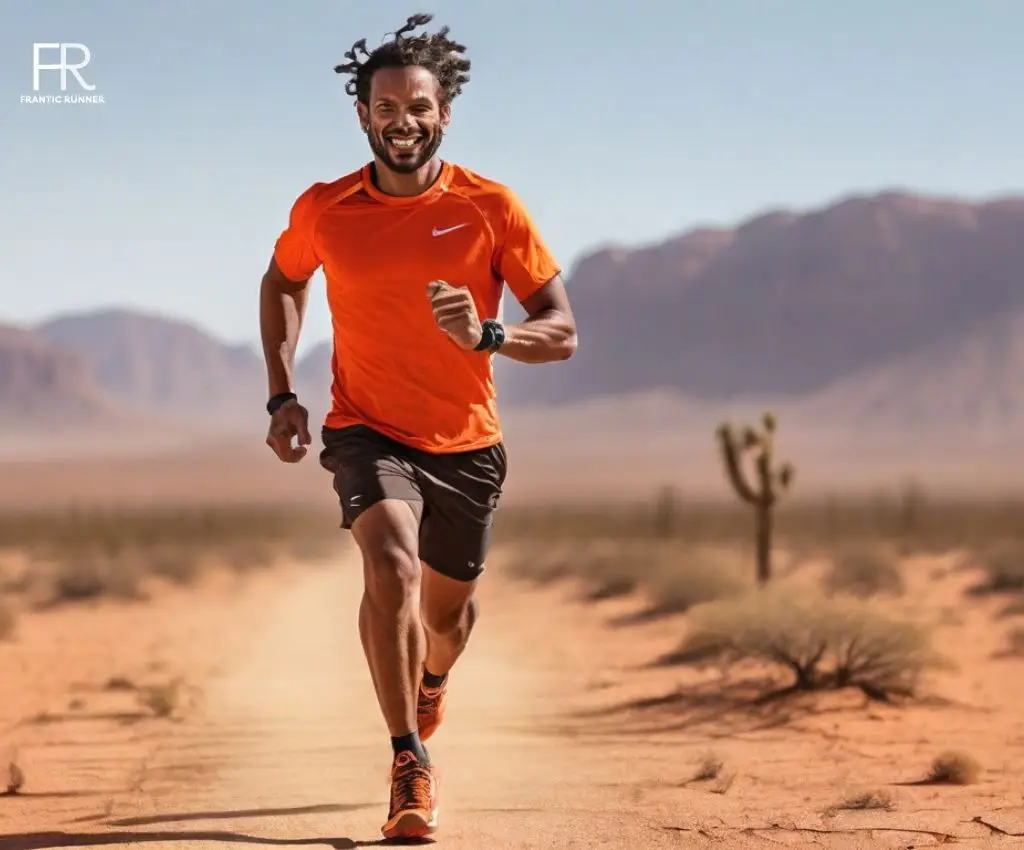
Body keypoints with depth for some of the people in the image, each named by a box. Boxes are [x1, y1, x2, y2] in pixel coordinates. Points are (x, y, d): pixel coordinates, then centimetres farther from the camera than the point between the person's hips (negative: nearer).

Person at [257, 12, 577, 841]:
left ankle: (430, 680, 55)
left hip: (466, 443, 1)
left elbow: (562, 333, -10)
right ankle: (411, 764, -19)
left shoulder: (491, 207, -12)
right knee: (390, 566, -28)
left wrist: (486, 334, -30)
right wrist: (282, 394, 6)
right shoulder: (324, 210, -7)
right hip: (368, 430, -1)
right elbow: (283, 282, 16)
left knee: (448, 607, 17)